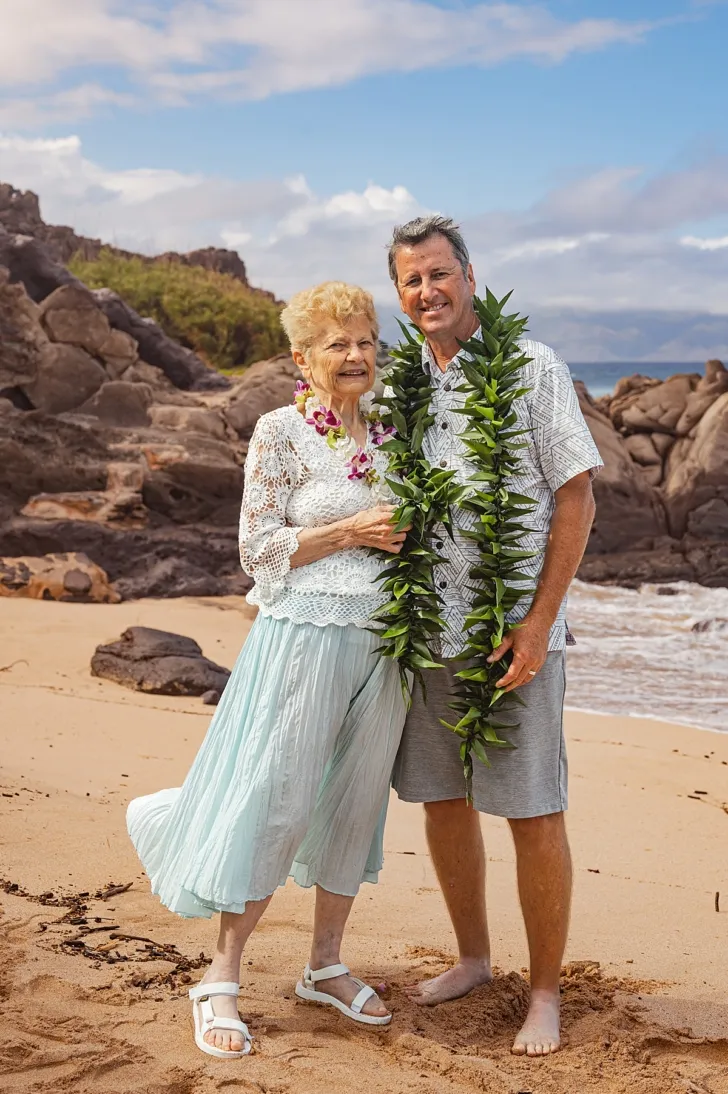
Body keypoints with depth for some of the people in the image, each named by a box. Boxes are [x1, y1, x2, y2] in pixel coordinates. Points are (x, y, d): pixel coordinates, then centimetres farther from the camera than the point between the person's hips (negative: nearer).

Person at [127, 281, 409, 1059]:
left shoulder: (386, 432, 11)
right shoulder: (280, 432, -5)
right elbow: (258, 549, -8)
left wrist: (407, 533, 1)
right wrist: (350, 532, -15)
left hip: (380, 637, 6)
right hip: (305, 635, -6)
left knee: (355, 799, 10)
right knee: (274, 800, -6)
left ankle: (325, 965, 24)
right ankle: (221, 979, 5)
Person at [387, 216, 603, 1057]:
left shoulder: (532, 368, -6)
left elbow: (576, 499, -8)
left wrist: (538, 623, -13)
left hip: (513, 631, -5)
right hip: (427, 629, 5)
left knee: (534, 816, -1)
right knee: (441, 800, 13)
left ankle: (545, 992, 14)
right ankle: (473, 957, 32)